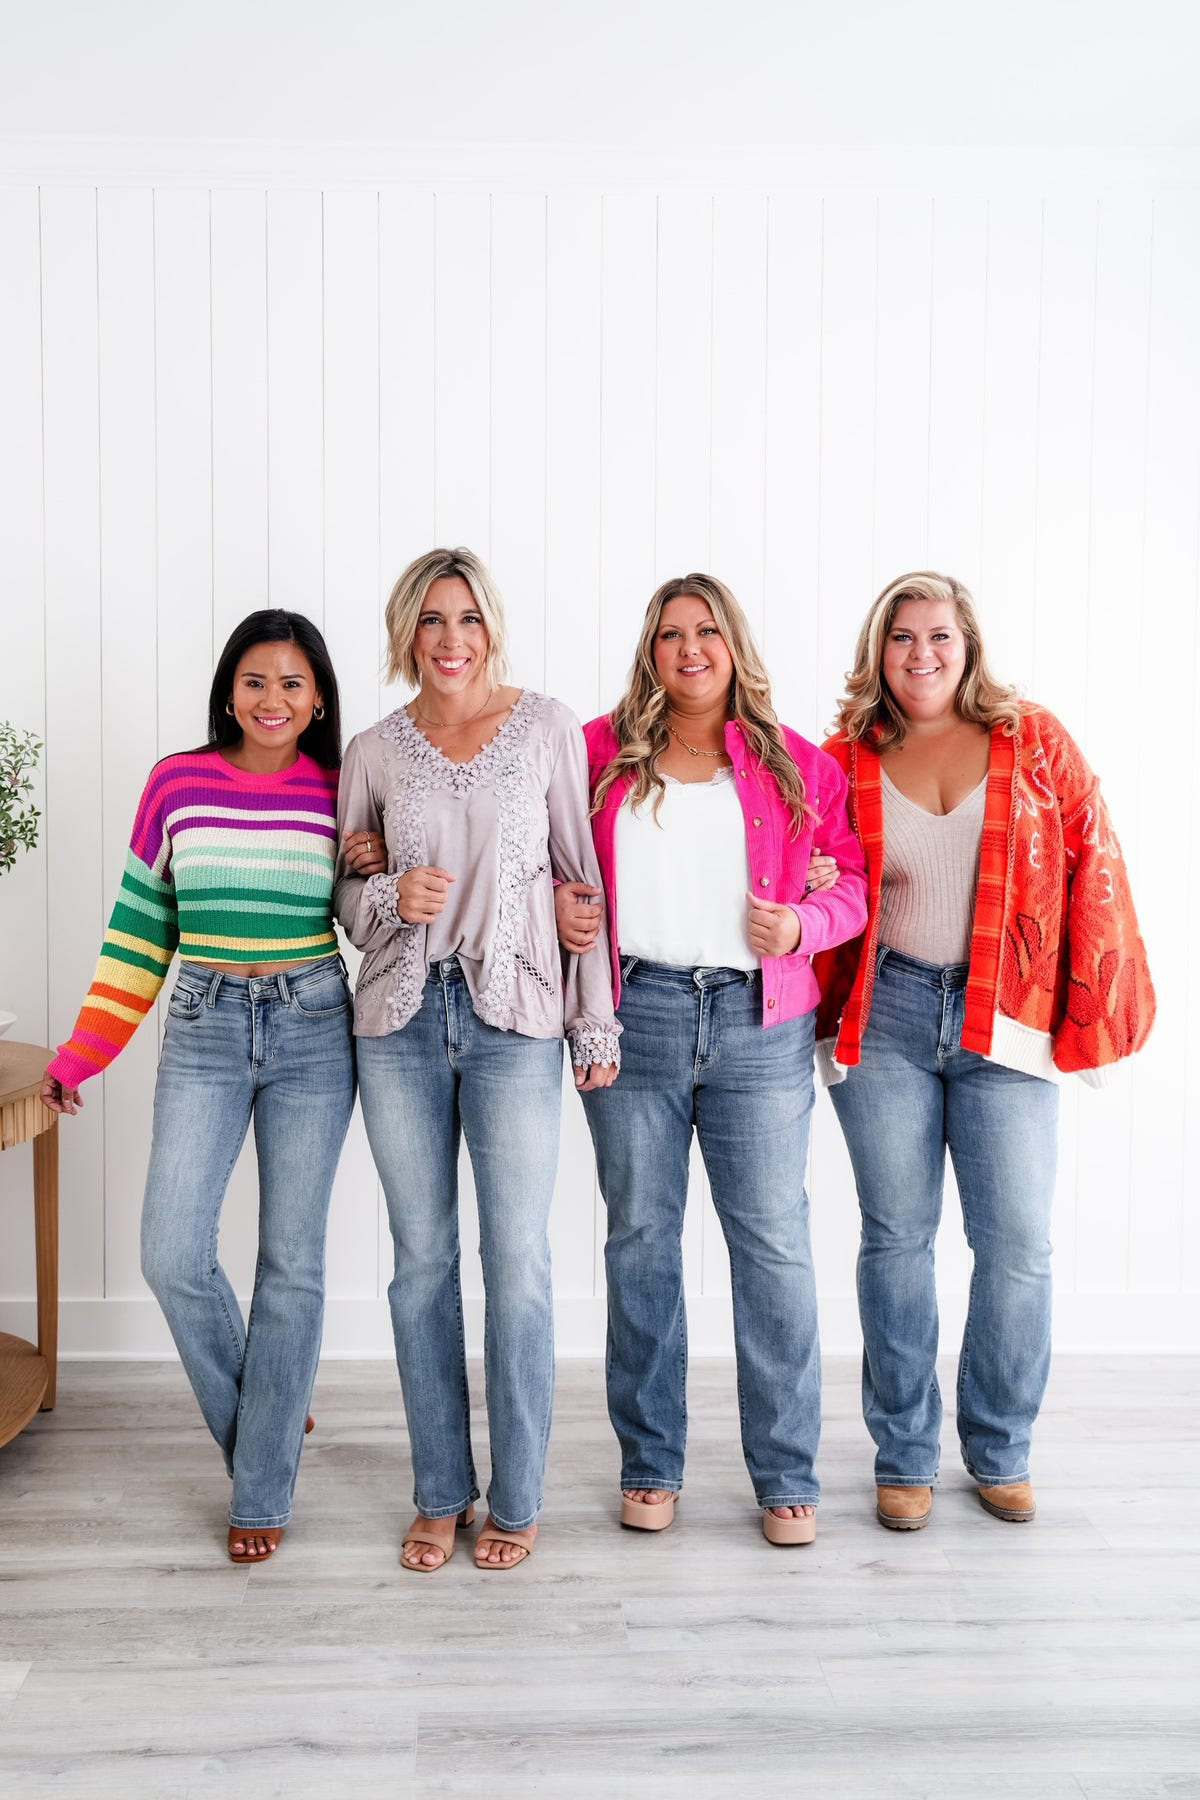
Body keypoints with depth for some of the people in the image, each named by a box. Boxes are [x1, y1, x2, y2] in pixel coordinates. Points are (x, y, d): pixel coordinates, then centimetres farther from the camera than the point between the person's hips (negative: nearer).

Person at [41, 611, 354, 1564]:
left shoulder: (339, 793, 0)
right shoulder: (177, 783, 2)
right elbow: (140, 926, 6)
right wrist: (85, 1050, 4)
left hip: (313, 1029, -1)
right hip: (204, 1028, 1)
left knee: (291, 1261, 4)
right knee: (174, 1254, -6)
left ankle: (264, 1491, 18)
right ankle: (262, 1424, 22)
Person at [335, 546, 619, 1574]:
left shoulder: (548, 730, 2)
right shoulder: (374, 753, 7)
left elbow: (584, 875, 2)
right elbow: (348, 897, 13)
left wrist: (595, 1024, 0)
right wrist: (388, 894, -11)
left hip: (514, 1019, -2)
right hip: (400, 1021, 2)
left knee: (519, 1264, 1)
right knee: (422, 1259, 9)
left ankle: (517, 1499, 19)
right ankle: (440, 1493, 25)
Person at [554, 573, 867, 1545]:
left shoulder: (797, 764, 7)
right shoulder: (600, 752, 7)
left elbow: (855, 877, 10)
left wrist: (803, 923, -9)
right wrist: (558, 903, -4)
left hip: (759, 1023, 0)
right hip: (632, 1016, 1)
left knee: (774, 1242, 1)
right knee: (640, 1237, 8)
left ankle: (787, 1474, 17)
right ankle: (650, 1464, 24)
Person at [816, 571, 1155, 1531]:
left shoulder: (1036, 742, 5)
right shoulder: (846, 760, 5)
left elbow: (1092, 869, 3)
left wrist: (1093, 1010, -1)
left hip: (1004, 1019, 0)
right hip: (885, 1013, 0)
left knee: (1018, 1242, 2)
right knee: (897, 1235, 7)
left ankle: (1000, 1451, 23)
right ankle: (905, 1457, 21)